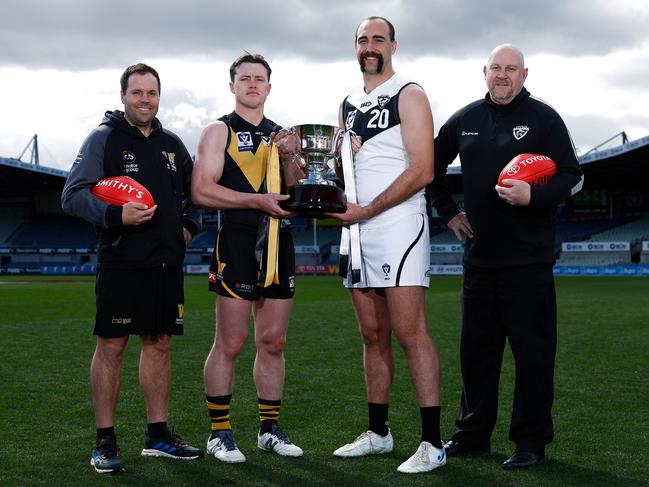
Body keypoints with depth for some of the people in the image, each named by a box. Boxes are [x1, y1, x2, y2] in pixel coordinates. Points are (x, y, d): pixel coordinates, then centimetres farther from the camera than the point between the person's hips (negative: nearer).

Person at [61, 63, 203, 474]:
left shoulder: (172, 144, 15)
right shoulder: (103, 139, -1)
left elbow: (193, 193, 29)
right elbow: (73, 195, -9)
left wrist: (190, 226, 11)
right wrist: (116, 215, -23)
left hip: (166, 263, 5)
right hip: (122, 262, -5)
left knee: (159, 343, 9)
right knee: (111, 345, -3)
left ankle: (158, 435, 18)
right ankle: (105, 442, 5)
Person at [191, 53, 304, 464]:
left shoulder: (283, 135, 18)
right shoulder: (219, 132, 3)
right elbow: (202, 190, -9)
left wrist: (289, 156, -2)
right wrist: (257, 200, -16)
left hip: (279, 242, 5)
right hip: (238, 242, -5)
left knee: (273, 341, 8)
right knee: (230, 343, -5)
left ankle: (270, 429, 18)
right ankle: (220, 433, 5)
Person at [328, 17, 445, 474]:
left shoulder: (409, 95, -3)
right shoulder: (349, 105, 18)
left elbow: (421, 171, -12)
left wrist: (367, 210, -14)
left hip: (398, 224, -7)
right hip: (357, 227, 7)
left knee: (410, 332, -11)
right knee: (373, 335, 11)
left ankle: (432, 443, -9)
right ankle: (378, 433, 19)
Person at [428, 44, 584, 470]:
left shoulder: (543, 118, -3)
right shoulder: (465, 120, 10)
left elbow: (572, 177, -6)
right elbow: (433, 165, 24)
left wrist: (534, 196, -23)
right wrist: (448, 211, 16)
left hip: (528, 259, -5)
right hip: (480, 255, 5)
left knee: (532, 350, -2)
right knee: (476, 349, 12)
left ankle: (531, 440, 7)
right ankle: (472, 433, 24)